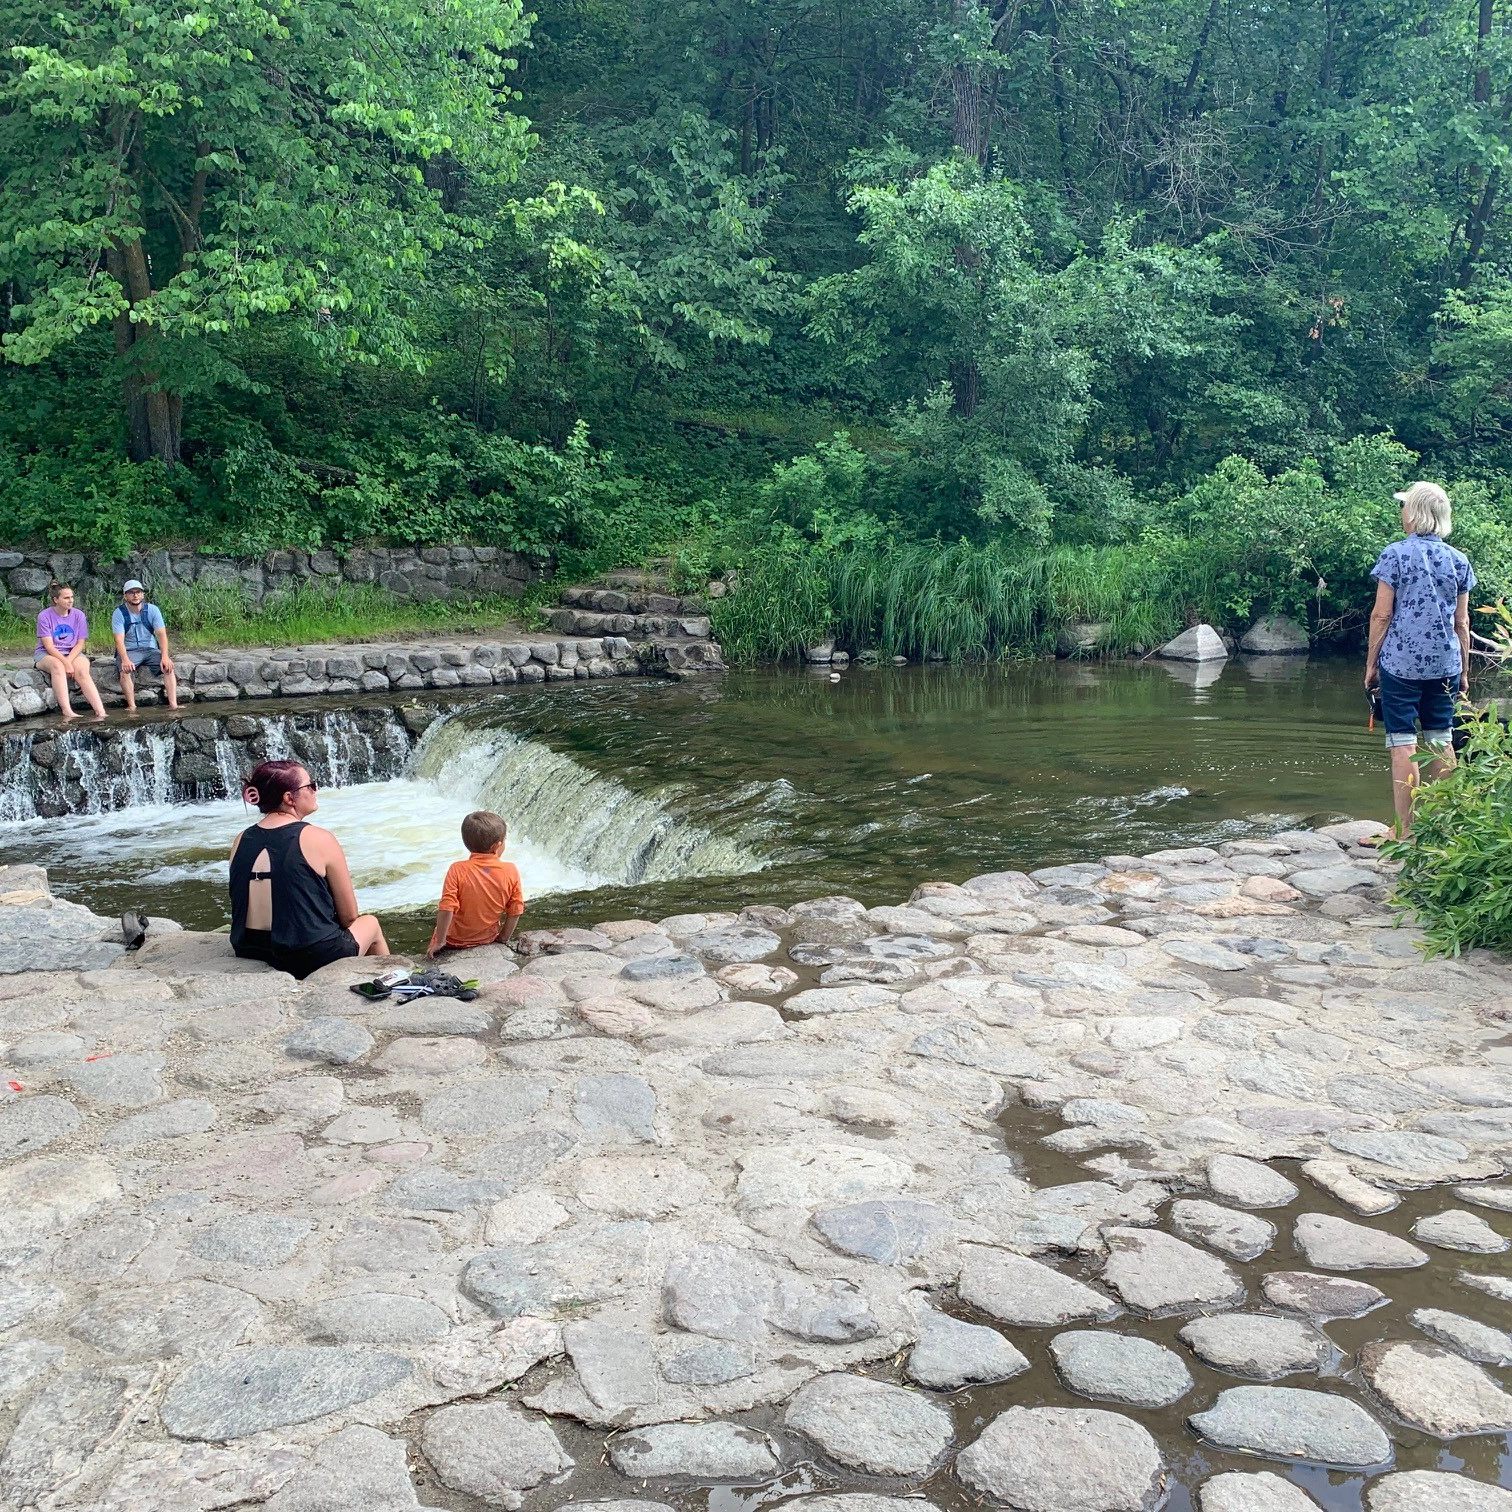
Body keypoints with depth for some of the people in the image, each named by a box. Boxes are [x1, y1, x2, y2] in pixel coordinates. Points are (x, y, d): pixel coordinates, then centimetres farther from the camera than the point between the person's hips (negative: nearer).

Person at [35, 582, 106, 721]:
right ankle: (67, 711, -46)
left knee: (82, 671, -29)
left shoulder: (78, 615, 2)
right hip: (47, 654, -2)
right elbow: (49, 646, -13)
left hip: (73, 652, 2)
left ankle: (100, 712, -42)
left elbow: (80, 643, -1)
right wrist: (66, 663, -24)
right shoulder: (44, 616, -7)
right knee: (57, 666, -37)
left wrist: (69, 661, -18)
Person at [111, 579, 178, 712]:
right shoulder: (119, 613, -6)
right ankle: (132, 706, -33)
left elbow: (162, 634, -10)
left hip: (150, 649, 2)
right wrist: (125, 659, -35)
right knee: (125, 669, -33)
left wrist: (165, 656, -26)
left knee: (168, 666, -25)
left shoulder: (152, 610, -1)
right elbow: (119, 639, -17)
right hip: (129, 651, -1)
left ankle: (173, 704, -30)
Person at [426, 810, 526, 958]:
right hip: (489, 939, 1)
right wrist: (503, 939, 6)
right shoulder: (511, 871, -16)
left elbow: (446, 910, -25)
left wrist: (439, 942, -12)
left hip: (456, 941, -1)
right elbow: (515, 911, -8)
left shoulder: (457, 870, -23)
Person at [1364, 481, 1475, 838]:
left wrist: (1371, 663, 0)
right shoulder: (1458, 561, 6)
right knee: (1441, 740, 12)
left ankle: (1405, 831, -4)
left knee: (1403, 742, -3)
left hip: (1401, 662, -4)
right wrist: (1464, 671, 16)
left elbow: (1381, 615, -7)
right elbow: (1462, 622, 9)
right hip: (1445, 664, 5)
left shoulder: (1396, 554, -6)